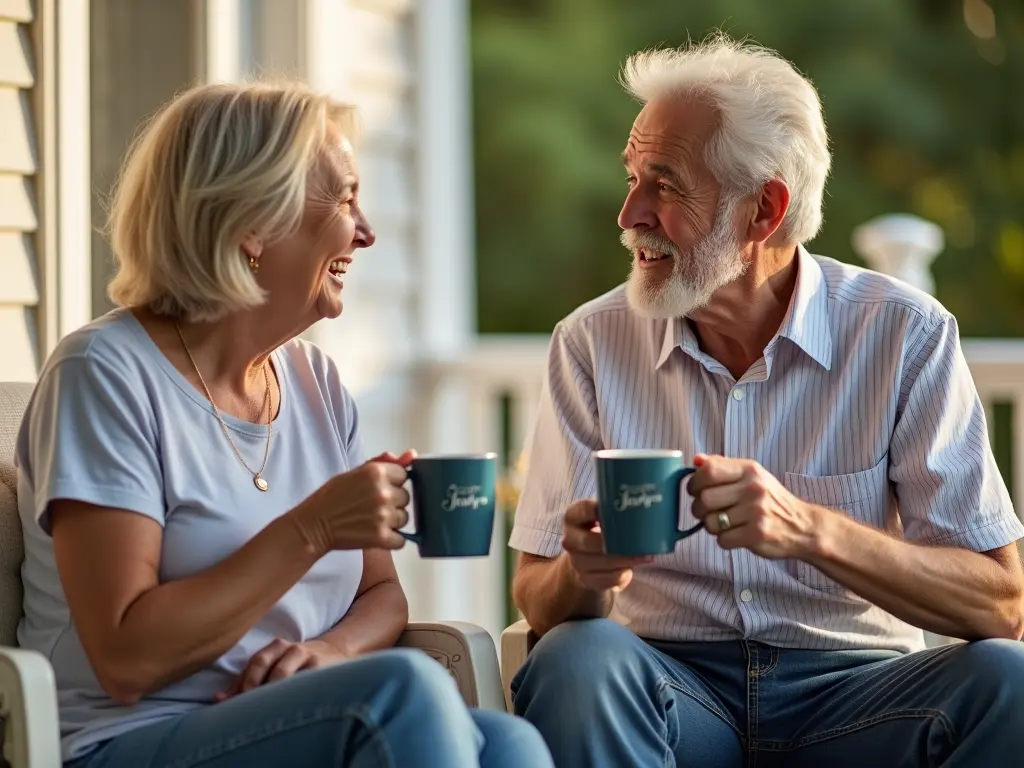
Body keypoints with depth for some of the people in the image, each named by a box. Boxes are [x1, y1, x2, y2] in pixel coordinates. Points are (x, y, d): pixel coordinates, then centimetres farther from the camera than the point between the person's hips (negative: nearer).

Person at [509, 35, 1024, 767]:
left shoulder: (905, 335, -3)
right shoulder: (593, 342, 2)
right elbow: (537, 599, 1)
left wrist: (810, 530, -26)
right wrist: (582, 576, -24)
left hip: (854, 689, 0)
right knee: (576, 660, -32)